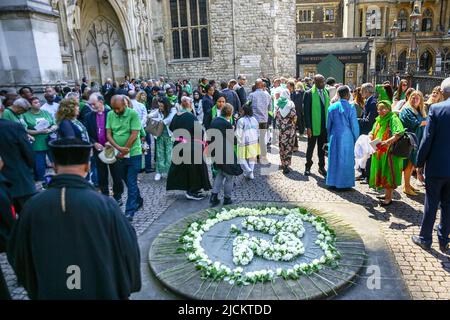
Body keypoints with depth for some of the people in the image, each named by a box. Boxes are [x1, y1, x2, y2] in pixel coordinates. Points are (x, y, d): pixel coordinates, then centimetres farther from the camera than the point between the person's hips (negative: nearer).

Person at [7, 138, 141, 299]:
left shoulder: (32, 207, -17)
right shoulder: (105, 205, -24)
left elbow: (17, 256, -1)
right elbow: (128, 252, -14)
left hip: (50, 293, 2)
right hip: (102, 292, -1)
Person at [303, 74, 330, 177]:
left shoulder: (325, 92, 8)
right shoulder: (309, 94, -10)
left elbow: (328, 108, 13)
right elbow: (306, 111, -12)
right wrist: (308, 127, -17)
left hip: (324, 126, 5)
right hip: (314, 126, -5)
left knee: (322, 148, 13)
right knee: (311, 147, 8)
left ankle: (321, 167, 25)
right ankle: (308, 167, 22)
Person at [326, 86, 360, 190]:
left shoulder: (332, 107, 0)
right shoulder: (351, 108, -11)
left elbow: (328, 125, 7)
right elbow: (354, 125, -7)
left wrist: (329, 137, 18)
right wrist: (355, 139, 6)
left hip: (334, 137, 3)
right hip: (346, 137, -3)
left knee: (334, 159, 12)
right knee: (346, 160, 6)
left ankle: (333, 182, 19)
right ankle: (344, 183, 12)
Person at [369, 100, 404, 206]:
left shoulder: (393, 119, -9)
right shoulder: (378, 120, 15)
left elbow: (399, 134, -21)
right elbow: (372, 133, 17)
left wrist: (388, 141, -35)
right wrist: (369, 138, -5)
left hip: (389, 152, -7)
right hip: (379, 152, 7)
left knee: (388, 173, -4)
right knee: (381, 173, 12)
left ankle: (389, 198, 3)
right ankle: (386, 194, 24)